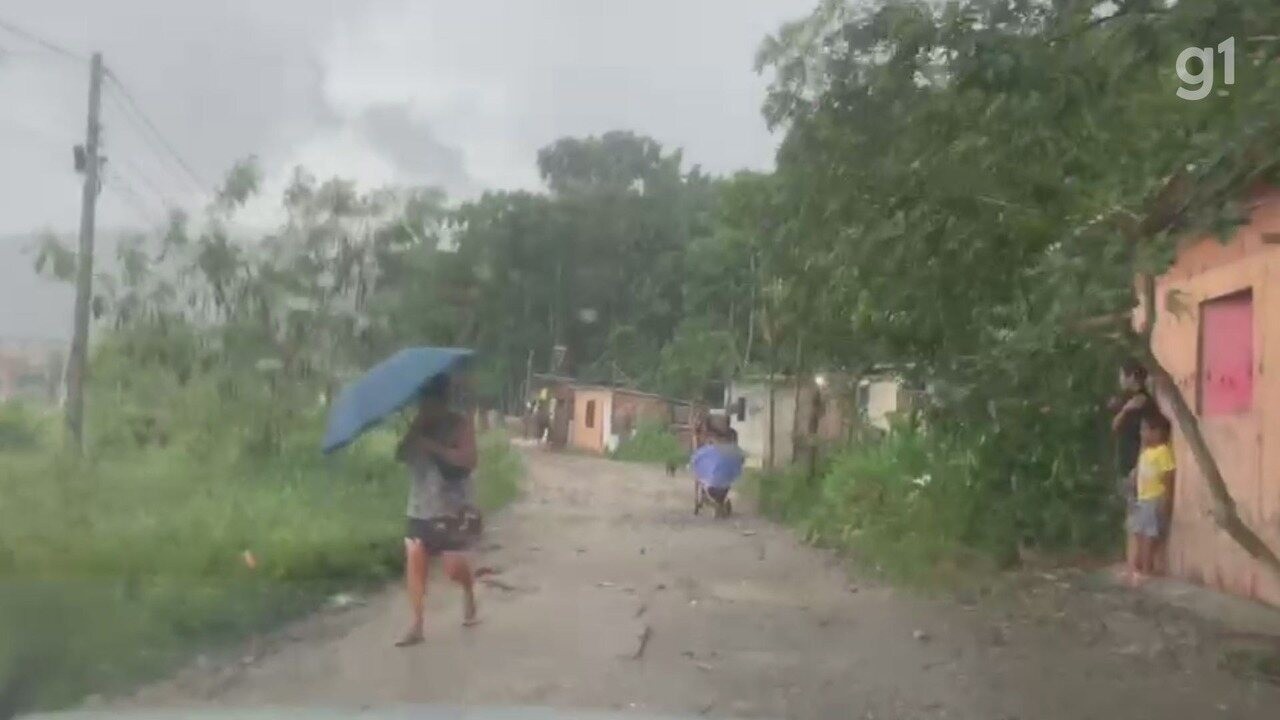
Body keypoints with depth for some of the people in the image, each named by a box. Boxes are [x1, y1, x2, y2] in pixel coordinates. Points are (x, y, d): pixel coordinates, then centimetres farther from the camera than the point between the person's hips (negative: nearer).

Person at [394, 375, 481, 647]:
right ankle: (416, 625, -1)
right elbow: (401, 456, -2)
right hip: (419, 508, 5)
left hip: (453, 509, -5)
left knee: (453, 566, -5)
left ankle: (469, 595, 30)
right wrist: (415, 429, -18)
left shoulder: (461, 423, -7)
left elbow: (469, 460, -20)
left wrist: (433, 446, -25)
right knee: (414, 560, -6)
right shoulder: (419, 426, 9)